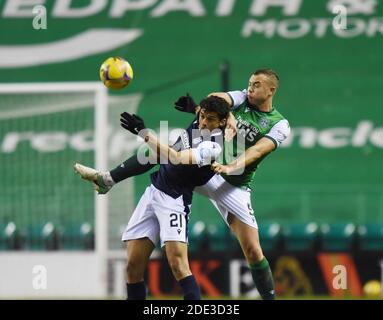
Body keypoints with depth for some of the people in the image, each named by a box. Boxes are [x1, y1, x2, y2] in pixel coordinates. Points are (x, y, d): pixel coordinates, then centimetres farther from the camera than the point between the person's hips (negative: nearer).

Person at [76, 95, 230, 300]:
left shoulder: (213, 147, -19)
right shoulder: (198, 122, 5)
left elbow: (176, 158, -28)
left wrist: (144, 133, -27)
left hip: (174, 200, -8)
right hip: (154, 190, 8)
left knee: (177, 265, -23)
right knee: (133, 267, 3)